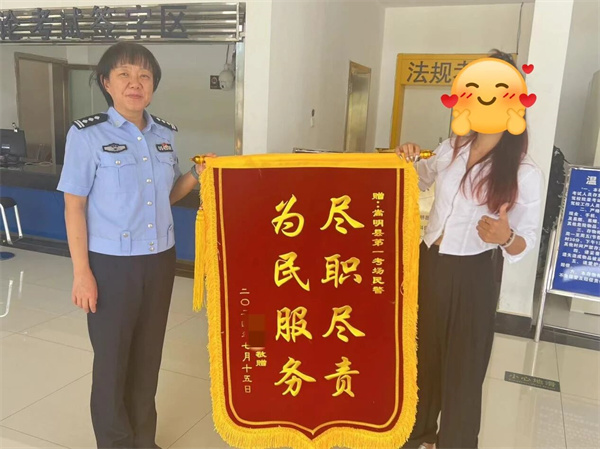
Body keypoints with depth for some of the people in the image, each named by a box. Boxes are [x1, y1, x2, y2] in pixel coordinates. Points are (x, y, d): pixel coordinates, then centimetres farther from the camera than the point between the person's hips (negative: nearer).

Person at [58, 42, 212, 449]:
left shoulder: (165, 134, 5)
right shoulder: (87, 134, -9)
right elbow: (74, 206, -8)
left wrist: (197, 175, -4)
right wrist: (81, 271, -11)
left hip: (160, 260, 5)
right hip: (111, 264, -4)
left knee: (149, 355, 15)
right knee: (113, 358, 9)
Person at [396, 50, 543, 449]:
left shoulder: (524, 173, -13)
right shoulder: (450, 148, 0)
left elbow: (527, 242, -10)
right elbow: (420, 181, 19)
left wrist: (506, 238, -32)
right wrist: (410, 160, -2)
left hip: (472, 275, -5)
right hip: (429, 264, 5)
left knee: (463, 365, 8)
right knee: (422, 353, 19)